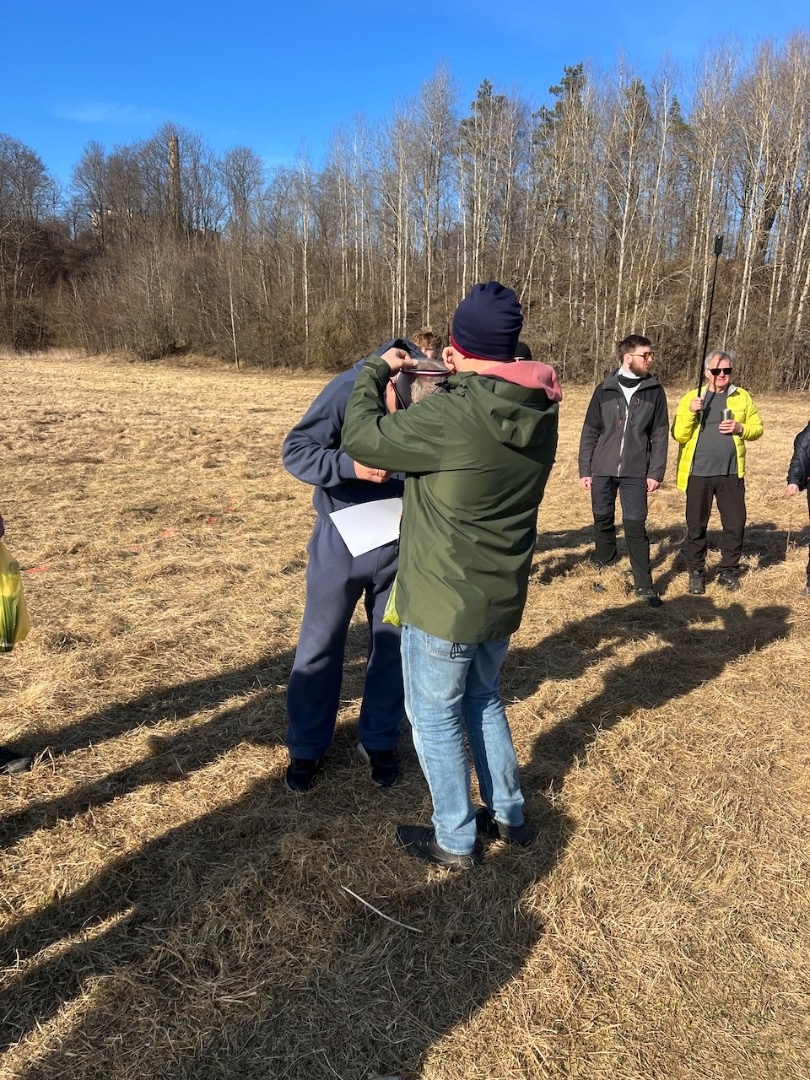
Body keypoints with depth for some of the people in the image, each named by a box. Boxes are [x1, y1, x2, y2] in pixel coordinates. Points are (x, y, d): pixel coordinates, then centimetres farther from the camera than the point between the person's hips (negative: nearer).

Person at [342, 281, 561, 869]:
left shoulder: (452, 417, -27)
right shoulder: (541, 411, -4)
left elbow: (361, 436, -16)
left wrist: (377, 371, -1)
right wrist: (464, 378, 11)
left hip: (444, 602, -7)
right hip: (502, 597, 7)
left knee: (436, 718, 13)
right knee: (483, 698, 27)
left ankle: (455, 840, 31)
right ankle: (509, 814, 41)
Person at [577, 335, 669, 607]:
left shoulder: (654, 391, 3)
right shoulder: (604, 390, 3)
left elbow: (659, 435, 3)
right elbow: (590, 432, 5)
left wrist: (656, 472, -4)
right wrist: (584, 470, 1)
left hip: (636, 473, -1)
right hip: (602, 470, 1)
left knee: (636, 526, -3)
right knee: (603, 521, 11)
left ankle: (644, 585, 5)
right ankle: (604, 569, 31)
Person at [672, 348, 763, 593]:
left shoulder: (742, 397, 7)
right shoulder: (691, 397, 1)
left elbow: (757, 428, 8)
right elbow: (679, 436, -5)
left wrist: (740, 428, -12)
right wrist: (691, 412, -20)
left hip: (731, 473, 2)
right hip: (699, 473, -2)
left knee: (735, 523, 5)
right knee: (696, 526, 5)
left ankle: (728, 571, 22)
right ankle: (696, 573, 19)